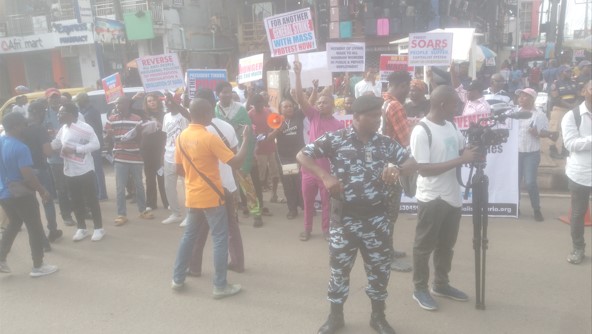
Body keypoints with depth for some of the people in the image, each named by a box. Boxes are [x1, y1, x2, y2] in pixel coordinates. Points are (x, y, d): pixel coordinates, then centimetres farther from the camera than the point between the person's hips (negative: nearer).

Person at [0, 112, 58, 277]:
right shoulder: (20, 147, -23)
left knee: (13, 224, 27)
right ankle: (38, 266, 15)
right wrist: (42, 191, -14)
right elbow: (28, 175, -24)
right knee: (35, 229, 6)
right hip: (21, 194, -8)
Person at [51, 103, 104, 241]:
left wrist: (74, 149, -22)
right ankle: (81, 228, 26)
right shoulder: (63, 129, 9)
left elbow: (95, 144, -19)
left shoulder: (84, 128, -14)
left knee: (91, 200, 2)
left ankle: (98, 228, 14)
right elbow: (55, 144, 16)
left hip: (85, 170, -7)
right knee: (76, 201, 13)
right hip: (69, 171, 7)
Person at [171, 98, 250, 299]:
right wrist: (246, 139, -10)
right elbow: (236, 163, -19)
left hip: (192, 196, 7)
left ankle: (177, 279, 27)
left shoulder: (182, 137, 3)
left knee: (189, 235, 20)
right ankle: (220, 286, 9)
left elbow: (179, 169, 11)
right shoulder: (210, 138, -18)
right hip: (211, 197, -7)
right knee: (220, 240, 3)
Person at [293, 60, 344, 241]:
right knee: (308, 200, 13)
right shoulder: (314, 116, 0)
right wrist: (298, 74, -19)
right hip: (309, 166, 2)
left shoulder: (338, 125, -2)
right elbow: (300, 98, -10)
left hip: (328, 169, -1)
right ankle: (307, 228, 29)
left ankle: (326, 229, 25)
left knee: (327, 201, 9)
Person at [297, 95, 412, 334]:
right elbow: (302, 155, -7)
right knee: (339, 267, 10)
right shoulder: (335, 139, -6)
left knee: (380, 268, 12)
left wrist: (397, 169, -14)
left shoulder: (386, 144, 4)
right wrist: (325, 176, -19)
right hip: (345, 217, -2)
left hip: (376, 218, 3)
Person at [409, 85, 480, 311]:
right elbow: (423, 168, -23)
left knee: (446, 244, 19)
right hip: (432, 198, -8)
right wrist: (460, 160, -24)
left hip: (452, 196, 8)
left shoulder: (450, 126, 7)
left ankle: (441, 284, 34)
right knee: (425, 246, 6)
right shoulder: (421, 131, -18)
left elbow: (464, 147, 21)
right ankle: (420, 289, 21)